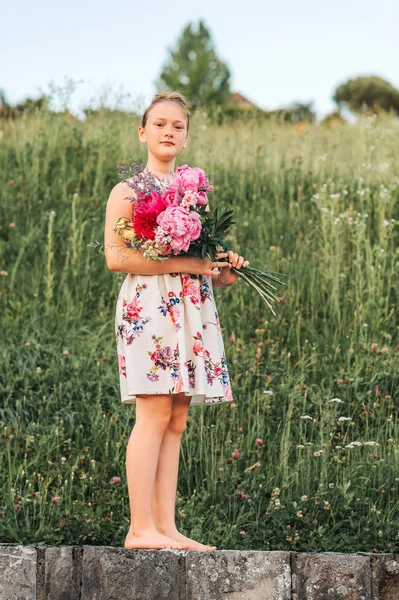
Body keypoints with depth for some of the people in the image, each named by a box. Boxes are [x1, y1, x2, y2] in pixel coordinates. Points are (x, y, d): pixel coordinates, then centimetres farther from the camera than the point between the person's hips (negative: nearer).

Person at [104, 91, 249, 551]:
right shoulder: (128, 191, -1)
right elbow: (115, 256, -12)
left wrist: (225, 270, 2)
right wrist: (182, 263, -16)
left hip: (192, 307, 7)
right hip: (148, 305, -7)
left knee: (176, 421, 3)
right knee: (154, 414, -12)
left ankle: (166, 526, 3)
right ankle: (141, 528, -11)